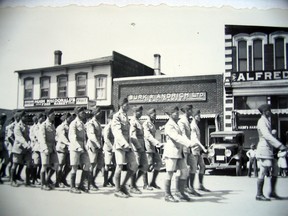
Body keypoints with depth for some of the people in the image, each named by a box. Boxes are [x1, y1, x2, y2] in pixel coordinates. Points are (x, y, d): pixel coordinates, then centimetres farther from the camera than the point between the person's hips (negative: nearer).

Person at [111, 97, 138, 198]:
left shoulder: (126, 117, 20)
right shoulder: (116, 116, -6)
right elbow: (117, 131, -18)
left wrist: (128, 144, 19)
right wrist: (124, 143, -30)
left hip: (127, 145, 8)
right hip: (120, 145, -8)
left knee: (134, 166, 1)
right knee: (120, 166, -4)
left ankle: (123, 185, 16)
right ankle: (117, 190, 6)